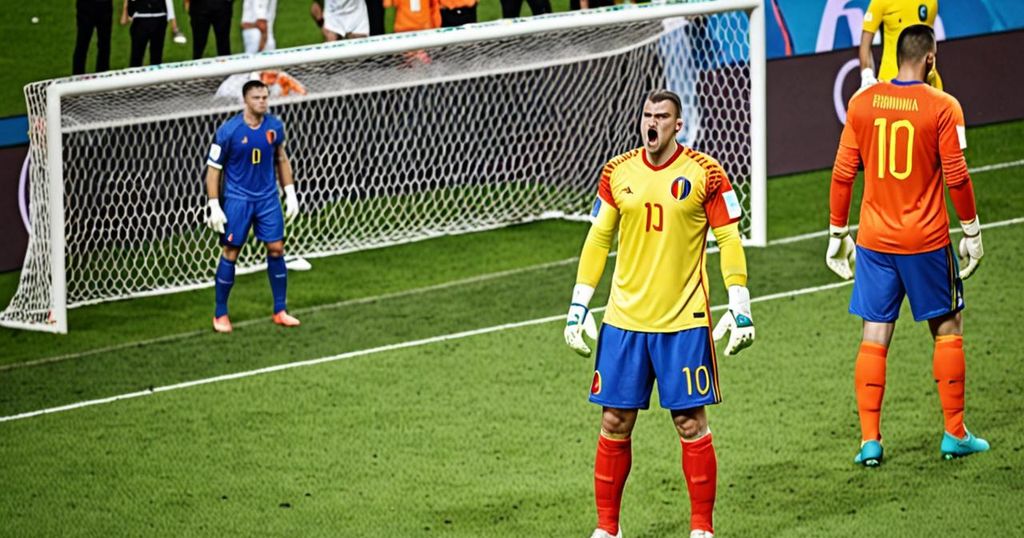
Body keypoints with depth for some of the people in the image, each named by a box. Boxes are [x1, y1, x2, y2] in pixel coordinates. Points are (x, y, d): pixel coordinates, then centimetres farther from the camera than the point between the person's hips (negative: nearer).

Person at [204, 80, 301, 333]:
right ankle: (220, 314, 11)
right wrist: (214, 207, -12)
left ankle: (280, 311, 11)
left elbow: (282, 159, 13)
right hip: (237, 199, -4)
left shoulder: (275, 126, -2)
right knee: (230, 253, -1)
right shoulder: (228, 131, -14)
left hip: (268, 198, 4)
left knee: (276, 248, 0)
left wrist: (290, 193, 9)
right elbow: (213, 169, -8)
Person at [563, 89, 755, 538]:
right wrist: (579, 306, 8)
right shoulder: (617, 173, 5)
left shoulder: (704, 173, -4)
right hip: (624, 318, 3)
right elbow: (597, 239, 12)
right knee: (614, 424, 4)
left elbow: (729, 240, -1)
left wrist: (739, 308, -6)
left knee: (691, 424, 0)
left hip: (684, 321, -3)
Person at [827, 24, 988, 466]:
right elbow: (956, 177, -9)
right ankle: (955, 435, 16)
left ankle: (870, 441, 3)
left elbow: (843, 174, 2)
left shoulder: (862, 103, 0)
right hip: (926, 241, -3)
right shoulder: (942, 107, -10)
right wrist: (972, 231, 3)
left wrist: (837, 232, 11)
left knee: (874, 338, 6)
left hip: (874, 242, 3)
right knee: (947, 329, 12)